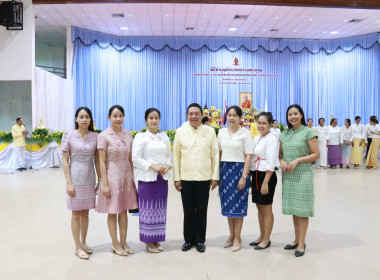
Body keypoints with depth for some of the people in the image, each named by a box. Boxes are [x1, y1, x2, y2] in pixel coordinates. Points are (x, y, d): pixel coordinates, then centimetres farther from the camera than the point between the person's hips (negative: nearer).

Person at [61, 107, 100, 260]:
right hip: (75, 178, -3)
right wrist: (69, 183, -10)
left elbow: (97, 160, 6)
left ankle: (83, 243, 28)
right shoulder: (69, 136, -5)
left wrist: (100, 179, 4)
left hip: (89, 179, 3)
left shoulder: (95, 137, 2)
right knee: (76, 213, 5)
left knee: (85, 212, 13)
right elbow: (65, 160, -5)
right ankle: (78, 247, 17)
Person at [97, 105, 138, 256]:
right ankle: (115, 244, 20)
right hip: (112, 175, -4)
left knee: (124, 210, 12)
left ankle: (123, 242, 24)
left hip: (126, 176, 5)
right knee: (112, 212, 6)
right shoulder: (104, 136, -8)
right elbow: (102, 161, -9)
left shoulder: (128, 134, 6)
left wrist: (132, 178, 10)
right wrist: (104, 184, -12)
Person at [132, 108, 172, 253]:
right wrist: (153, 166, -16)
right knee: (148, 209, 0)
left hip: (162, 178, 5)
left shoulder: (164, 136, 12)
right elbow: (136, 158, -9)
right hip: (147, 178, -5)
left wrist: (167, 166, -5)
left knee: (160, 209, 9)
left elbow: (169, 155, 15)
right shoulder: (140, 137, -3)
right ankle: (149, 241, 13)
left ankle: (157, 240, 22)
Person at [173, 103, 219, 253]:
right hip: (186, 178, 0)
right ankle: (188, 239, 25)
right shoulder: (180, 132, 2)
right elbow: (176, 155, 3)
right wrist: (176, 178, 0)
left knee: (202, 211, 8)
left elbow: (215, 155, 3)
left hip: (204, 178, 0)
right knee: (188, 211, 9)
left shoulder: (210, 131, 2)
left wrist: (215, 176, 0)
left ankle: (200, 240, 24)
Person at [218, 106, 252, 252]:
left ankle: (237, 238, 17)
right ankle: (231, 235, 26)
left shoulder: (245, 133, -5)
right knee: (227, 204, 11)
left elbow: (248, 156, -8)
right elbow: (219, 153, 12)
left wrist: (244, 176, -14)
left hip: (239, 169, -4)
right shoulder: (222, 132, 8)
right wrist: (217, 173, 7)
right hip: (224, 169, 5)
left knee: (238, 205, 3)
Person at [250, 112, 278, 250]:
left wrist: (265, 183, -20)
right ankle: (262, 236, 29)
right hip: (256, 175, 8)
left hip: (267, 176, -8)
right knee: (259, 208, 16)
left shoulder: (271, 139, -13)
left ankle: (266, 239, 17)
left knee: (266, 209, 3)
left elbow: (271, 163, -17)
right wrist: (252, 176, 10)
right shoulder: (256, 138, 11)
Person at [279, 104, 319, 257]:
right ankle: (297, 239, 25)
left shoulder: (308, 132, -5)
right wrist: (282, 161, -6)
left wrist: (297, 160, -16)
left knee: (301, 209, -1)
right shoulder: (284, 134, 10)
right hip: (288, 175, 5)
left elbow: (316, 154, -7)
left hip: (303, 174, -5)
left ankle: (301, 243, 9)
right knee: (293, 208, 12)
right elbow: (280, 153, 15)